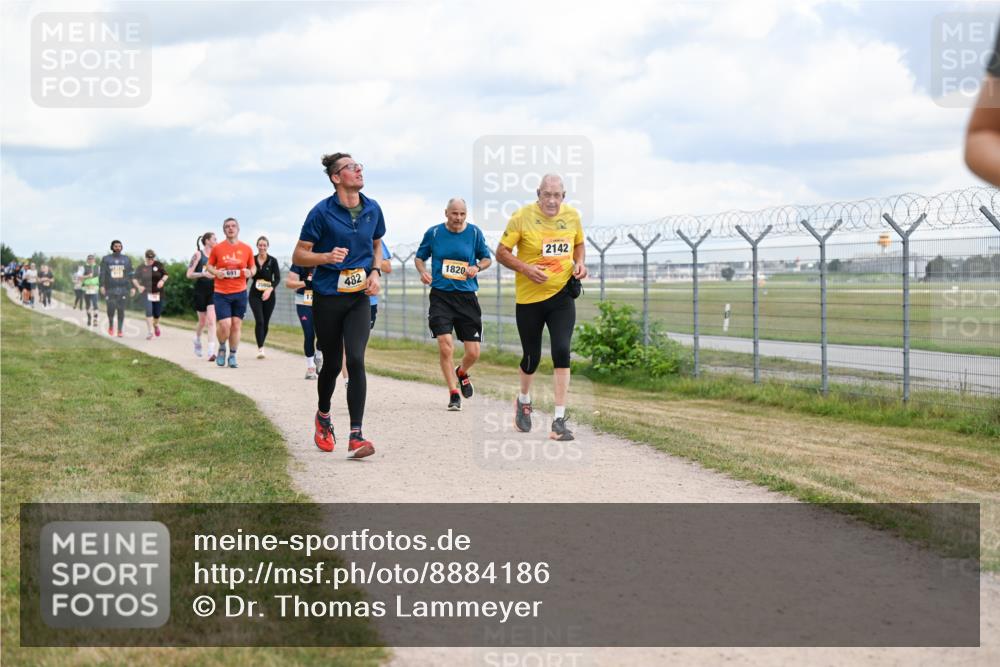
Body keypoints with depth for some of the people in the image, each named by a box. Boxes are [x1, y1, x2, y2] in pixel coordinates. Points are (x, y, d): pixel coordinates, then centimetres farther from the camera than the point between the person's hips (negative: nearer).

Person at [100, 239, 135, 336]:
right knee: (111, 309, -9)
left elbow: (130, 274, 9)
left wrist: (132, 287, 2)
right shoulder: (106, 259, 4)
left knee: (121, 310, -2)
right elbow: (102, 273, 0)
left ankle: (120, 330, 4)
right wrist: (102, 286, -11)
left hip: (123, 289, 1)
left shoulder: (126, 259, 8)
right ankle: (111, 325, 17)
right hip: (110, 289, -1)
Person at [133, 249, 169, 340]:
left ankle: (156, 325, 37)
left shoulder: (158, 265, 2)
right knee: (149, 312, -12)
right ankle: (150, 332, -10)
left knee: (157, 313, 5)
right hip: (147, 293, -1)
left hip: (158, 293, 1)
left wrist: (162, 280, -16)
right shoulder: (141, 268, 2)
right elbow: (134, 279, 4)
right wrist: (138, 286, -14)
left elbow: (166, 274, 5)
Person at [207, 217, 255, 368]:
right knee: (224, 324, -12)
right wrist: (216, 272, -10)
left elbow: (252, 267, 14)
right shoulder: (217, 248, 1)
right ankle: (222, 348, 17)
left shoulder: (246, 249, 4)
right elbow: (209, 265, 11)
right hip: (221, 293, -2)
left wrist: (250, 273, -9)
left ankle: (232, 356, 17)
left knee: (236, 325, 4)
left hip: (240, 293, 2)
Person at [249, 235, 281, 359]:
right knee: (259, 321, -16)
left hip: (269, 295, 1)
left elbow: (277, 278, -7)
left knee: (265, 322, 8)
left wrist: (270, 289, -23)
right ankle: (260, 349, -19)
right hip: (255, 295, -1)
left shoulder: (272, 261, -2)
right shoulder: (252, 260, 1)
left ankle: (261, 346, 25)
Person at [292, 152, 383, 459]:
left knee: (356, 360, -14)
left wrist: (375, 272, 3)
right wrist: (327, 257, -24)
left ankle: (356, 436, -16)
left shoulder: (373, 209, 3)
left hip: (359, 298, 2)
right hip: (327, 298, -2)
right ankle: (323, 416, 39)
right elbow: (299, 256, -5)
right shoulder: (322, 212, -10)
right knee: (332, 363, 9)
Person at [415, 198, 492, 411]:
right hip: (440, 295, -1)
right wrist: (423, 272, -7)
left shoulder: (474, 233, 4)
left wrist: (477, 267, -9)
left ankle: (461, 372, 36)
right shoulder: (433, 233, 2)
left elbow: (487, 258, 13)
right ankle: (453, 394, -3)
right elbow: (419, 257, 14)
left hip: (467, 296, 1)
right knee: (445, 344, -16)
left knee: (473, 352, 0)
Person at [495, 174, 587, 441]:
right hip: (529, 298, -2)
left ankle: (559, 420, -8)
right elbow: (501, 252, -7)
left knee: (562, 352, -13)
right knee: (532, 356, 9)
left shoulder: (572, 215, 0)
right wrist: (526, 268, -22)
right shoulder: (522, 217, -11)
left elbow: (579, 244, 18)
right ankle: (524, 401, 42)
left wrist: (580, 263, -2)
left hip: (562, 296, 2)